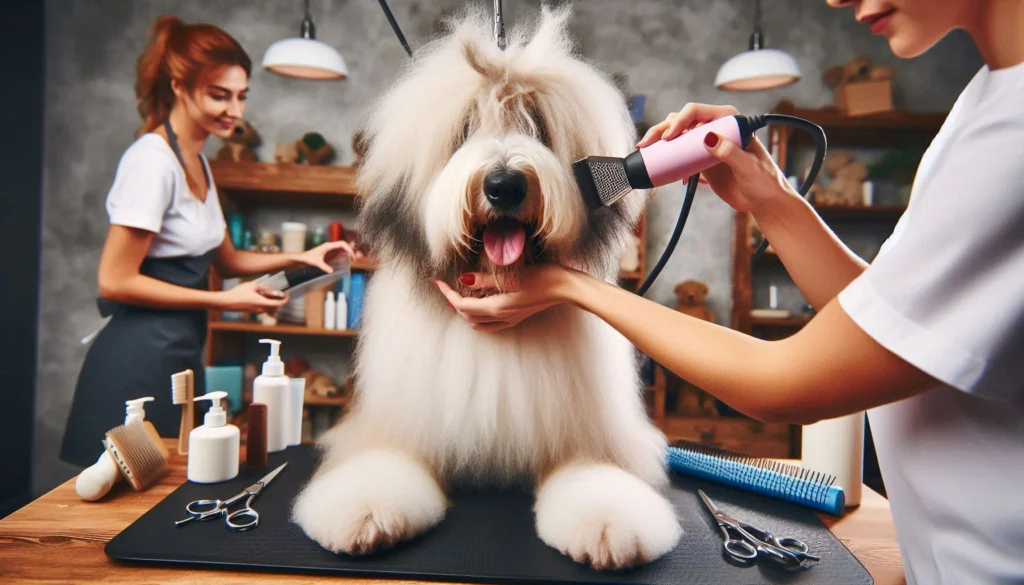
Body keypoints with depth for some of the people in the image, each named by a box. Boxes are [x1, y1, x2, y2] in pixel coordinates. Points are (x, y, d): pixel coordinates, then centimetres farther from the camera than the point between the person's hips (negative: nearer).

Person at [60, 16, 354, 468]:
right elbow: (116, 281, -18)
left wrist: (300, 258, 3)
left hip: (180, 353, 9)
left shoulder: (197, 160, 9)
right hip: (140, 360, -9)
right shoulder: (152, 161, -18)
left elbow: (225, 259, 15)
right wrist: (226, 301, -18)